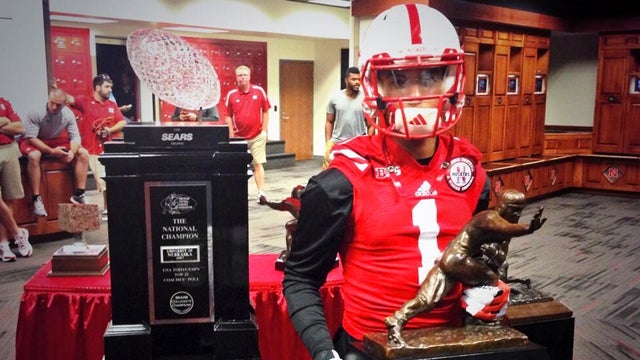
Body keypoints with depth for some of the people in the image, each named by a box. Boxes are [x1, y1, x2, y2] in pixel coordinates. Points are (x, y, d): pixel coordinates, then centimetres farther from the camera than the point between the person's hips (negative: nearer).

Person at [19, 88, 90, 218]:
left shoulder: (68, 114, -13)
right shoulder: (35, 113, -25)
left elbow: (75, 137, -9)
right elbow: (31, 138, -27)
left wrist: (72, 151, -31)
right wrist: (51, 151, -37)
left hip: (57, 141, 5)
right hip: (35, 143, -5)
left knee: (83, 153, -12)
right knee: (34, 156, -39)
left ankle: (78, 195, -9)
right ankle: (36, 199, -30)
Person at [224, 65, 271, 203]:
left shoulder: (259, 91, -1)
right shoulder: (231, 94, 0)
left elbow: (265, 112, 4)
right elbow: (229, 116, 5)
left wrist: (264, 130, -1)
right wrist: (231, 135, 0)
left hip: (257, 136, -1)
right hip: (239, 137, 1)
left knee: (258, 164, -3)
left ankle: (261, 192, -2)